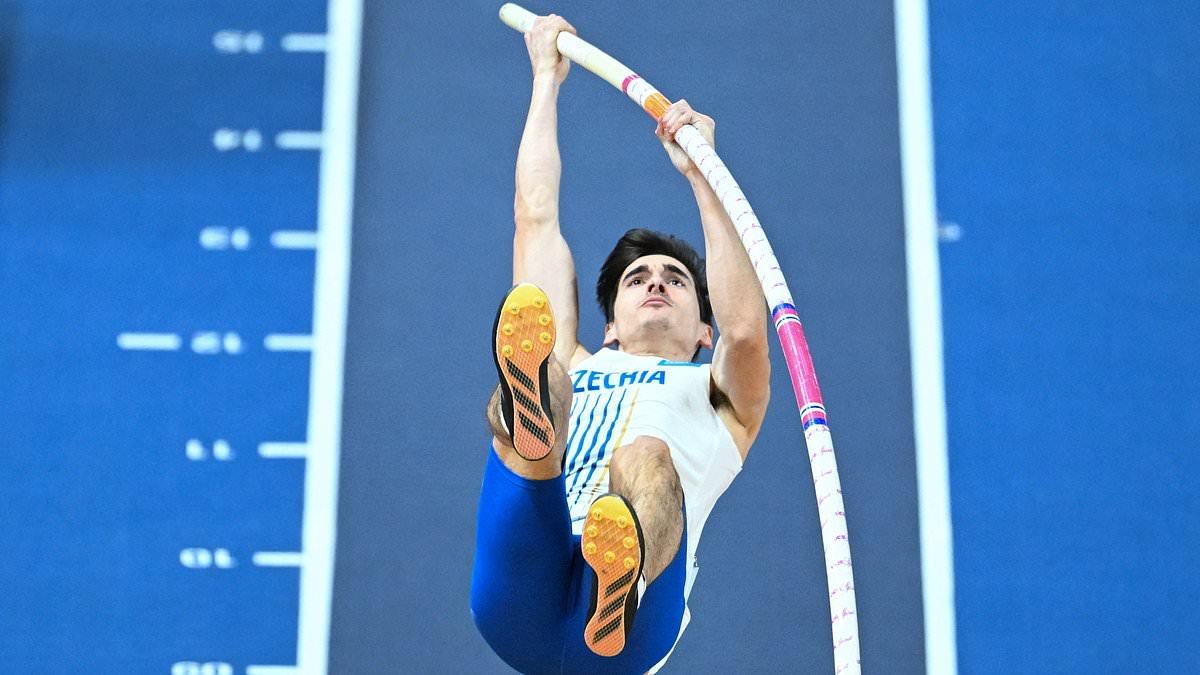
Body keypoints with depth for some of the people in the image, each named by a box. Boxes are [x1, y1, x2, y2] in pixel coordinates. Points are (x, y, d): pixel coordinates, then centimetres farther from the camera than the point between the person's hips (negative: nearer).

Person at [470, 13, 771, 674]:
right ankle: (528, 412, -61)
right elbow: (537, 221, 38)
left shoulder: (721, 399, 32)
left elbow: (745, 330, 7)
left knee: (647, 457, -34)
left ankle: (618, 595, -67)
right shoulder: (575, 371, 38)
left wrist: (701, 172, 8)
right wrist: (546, 79, 44)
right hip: (521, 606, 2)